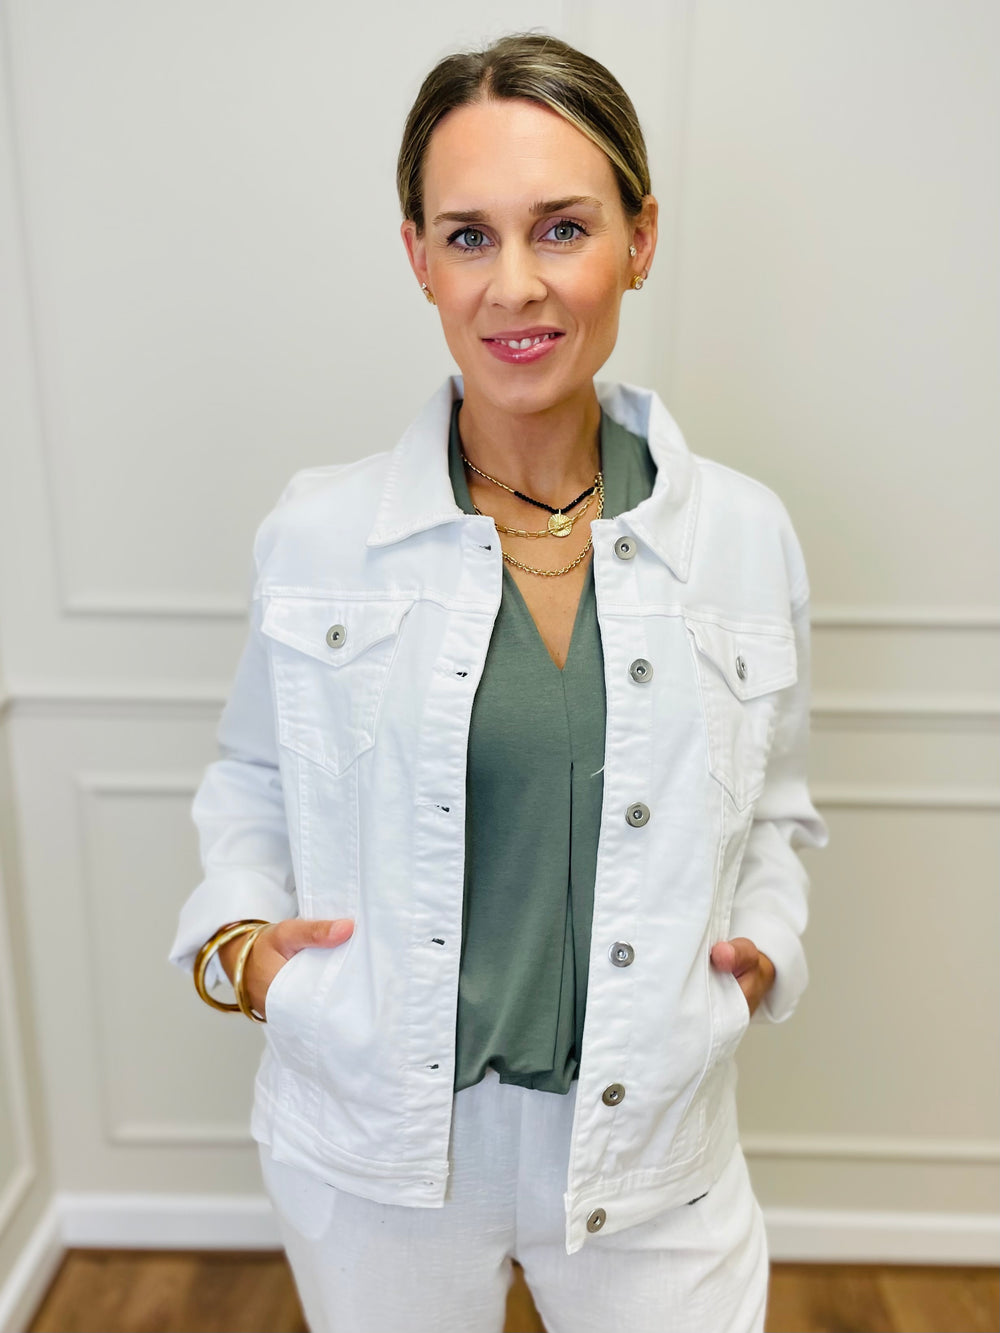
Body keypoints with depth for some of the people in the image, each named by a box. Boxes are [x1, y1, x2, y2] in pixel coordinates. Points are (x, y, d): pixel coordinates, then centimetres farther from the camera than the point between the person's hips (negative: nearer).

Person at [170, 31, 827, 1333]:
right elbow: (251, 776, 5)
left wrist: (764, 942, -8)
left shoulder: (747, 537, -7)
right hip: (374, 1150, 0)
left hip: (646, 1146, 1)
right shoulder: (315, 533, -11)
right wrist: (235, 934, -11)